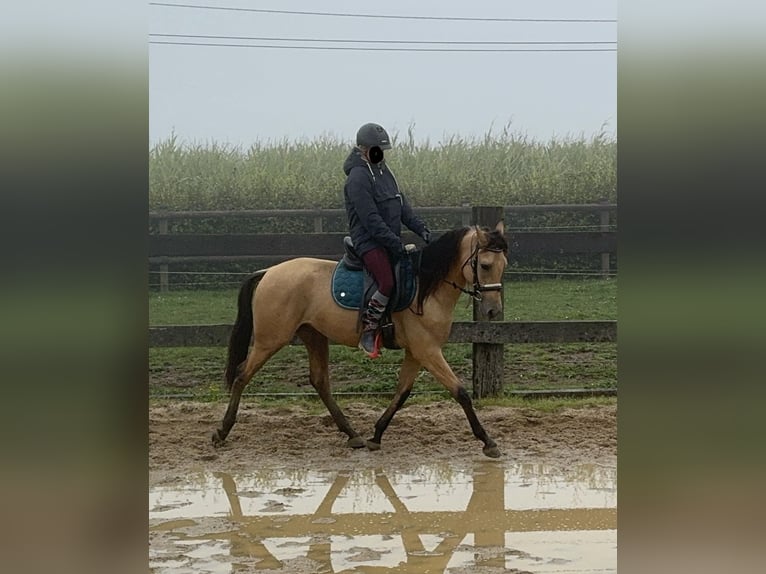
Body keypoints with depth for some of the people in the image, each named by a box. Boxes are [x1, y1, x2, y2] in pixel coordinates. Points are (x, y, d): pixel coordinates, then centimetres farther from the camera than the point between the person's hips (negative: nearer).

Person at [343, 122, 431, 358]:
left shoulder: (384, 171, 15)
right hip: (369, 241, -10)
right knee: (388, 284, -28)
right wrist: (394, 242, -22)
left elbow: (402, 206, 16)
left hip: (390, 240, 10)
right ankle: (367, 331, -13)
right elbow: (370, 219, -20)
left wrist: (421, 228, 3)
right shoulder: (358, 178, -14)